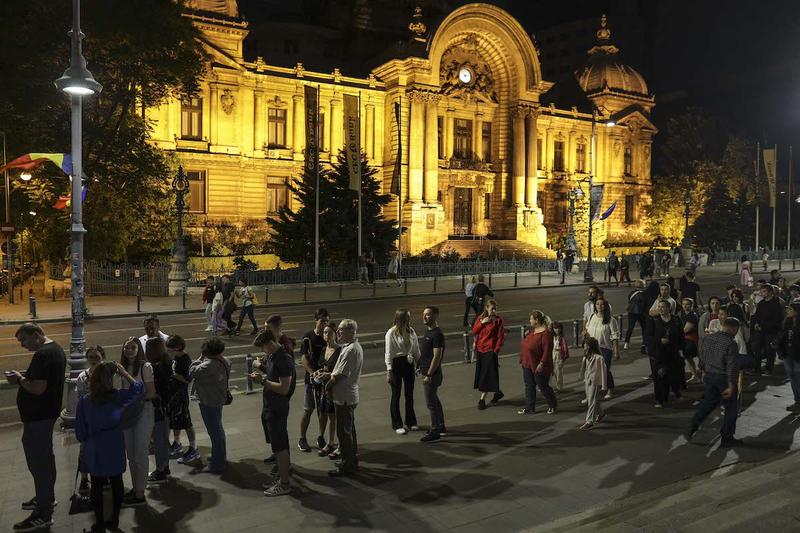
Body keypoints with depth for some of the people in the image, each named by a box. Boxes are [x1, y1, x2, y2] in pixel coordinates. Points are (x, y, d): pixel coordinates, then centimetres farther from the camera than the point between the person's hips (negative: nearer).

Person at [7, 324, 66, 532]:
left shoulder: (42, 355, -22)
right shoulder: (55, 349, 10)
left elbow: (38, 388, -27)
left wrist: (20, 379, -12)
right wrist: (24, 378, 8)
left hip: (37, 417, -11)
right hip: (47, 412, 11)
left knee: (37, 461, -4)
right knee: (45, 456, 22)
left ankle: (43, 514, 2)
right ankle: (47, 497, 37)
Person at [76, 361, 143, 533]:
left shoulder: (83, 401, -9)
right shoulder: (118, 397, -11)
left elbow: (80, 433, -3)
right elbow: (139, 388, 3)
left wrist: (86, 443, 15)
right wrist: (124, 373, 0)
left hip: (94, 451, 0)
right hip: (115, 448, 0)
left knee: (97, 486, 11)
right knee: (116, 483, 13)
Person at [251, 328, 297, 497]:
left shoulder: (284, 360, -22)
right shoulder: (271, 356, 7)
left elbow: (284, 388, -25)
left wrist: (263, 380, -22)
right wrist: (261, 367, 0)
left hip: (278, 409, -10)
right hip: (269, 407, 10)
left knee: (280, 447, 0)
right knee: (276, 446, 18)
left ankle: (284, 484, 11)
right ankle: (281, 477, 30)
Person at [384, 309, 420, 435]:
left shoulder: (411, 331, 3)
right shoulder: (391, 333, -12)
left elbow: (416, 349, 10)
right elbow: (388, 353, -12)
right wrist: (389, 371, -14)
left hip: (409, 363, 5)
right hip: (396, 364, -5)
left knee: (409, 394, 14)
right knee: (396, 395, 5)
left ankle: (410, 422, 28)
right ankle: (397, 425, 16)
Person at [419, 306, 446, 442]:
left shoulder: (437, 334, -20)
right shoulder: (428, 331, 11)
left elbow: (437, 357, -23)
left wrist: (429, 375, -22)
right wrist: (420, 367, 19)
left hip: (432, 374, -10)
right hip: (426, 372, 10)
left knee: (431, 403, -3)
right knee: (435, 401, 18)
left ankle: (435, 432, 6)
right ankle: (441, 427, 30)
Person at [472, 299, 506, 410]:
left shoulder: (498, 319, -8)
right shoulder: (480, 317, 6)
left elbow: (501, 337, -8)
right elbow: (474, 331, 3)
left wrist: (496, 350, -12)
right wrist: (482, 323, -11)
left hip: (490, 350, -6)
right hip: (480, 349, 6)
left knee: (488, 374, -4)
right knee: (480, 373, 12)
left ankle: (482, 399, 5)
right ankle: (497, 392, 28)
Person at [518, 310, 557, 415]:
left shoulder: (545, 333, -21)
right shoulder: (532, 330, 7)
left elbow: (547, 351, -23)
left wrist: (541, 364, -24)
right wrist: (522, 359, 17)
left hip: (538, 366, -8)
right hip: (528, 364, 8)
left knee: (543, 386, 7)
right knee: (529, 386, 11)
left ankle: (552, 405, 28)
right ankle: (529, 408, 19)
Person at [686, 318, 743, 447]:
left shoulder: (709, 338, 1)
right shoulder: (731, 343, -19)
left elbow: (702, 356, 11)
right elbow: (731, 366, -20)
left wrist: (704, 371, 26)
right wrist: (731, 386, -17)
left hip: (710, 376, 6)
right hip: (724, 378, -6)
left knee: (708, 402, 20)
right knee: (731, 408, 9)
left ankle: (692, 428, 13)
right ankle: (727, 438, 16)